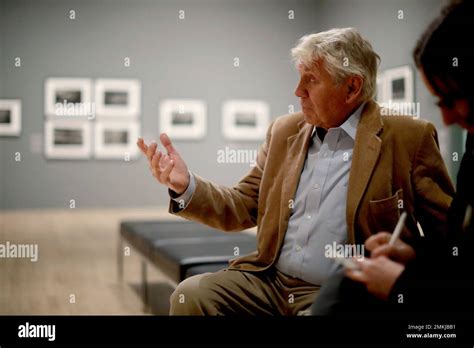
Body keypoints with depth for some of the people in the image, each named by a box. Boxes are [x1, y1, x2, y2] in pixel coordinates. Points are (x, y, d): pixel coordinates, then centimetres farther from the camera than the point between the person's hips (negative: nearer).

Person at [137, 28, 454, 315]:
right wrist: (186, 185, -5)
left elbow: (448, 228, -2)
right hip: (268, 279, 5)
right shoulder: (285, 131, 10)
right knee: (190, 294, -18)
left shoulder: (409, 139, -4)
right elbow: (243, 208, 11)